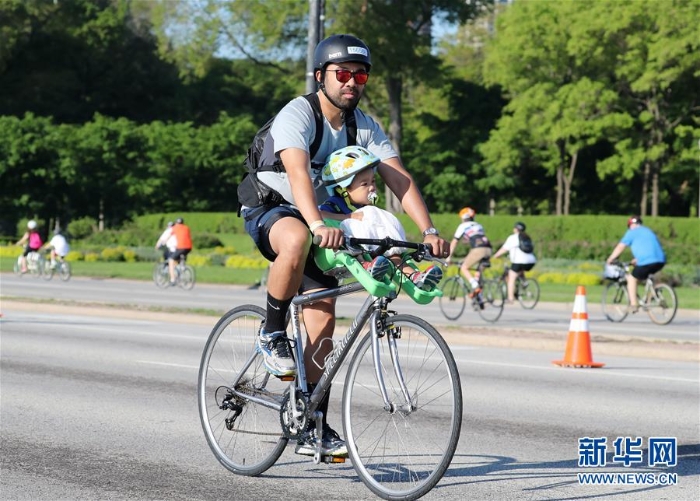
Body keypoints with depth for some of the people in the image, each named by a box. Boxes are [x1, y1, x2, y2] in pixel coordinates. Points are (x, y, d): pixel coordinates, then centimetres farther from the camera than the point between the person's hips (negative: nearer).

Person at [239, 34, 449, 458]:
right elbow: (298, 171, -39)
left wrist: (429, 230, -29)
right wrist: (318, 226, -56)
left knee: (324, 320, -4)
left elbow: (400, 179, -14)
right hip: (269, 209, -6)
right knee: (297, 240, -41)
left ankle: (314, 428, 4)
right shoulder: (297, 115, -22)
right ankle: (272, 335, -20)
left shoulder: (366, 127, -4)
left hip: (320, 220, 6)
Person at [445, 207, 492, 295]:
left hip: (478, 249, -6)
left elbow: (454, 242, 18)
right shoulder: (478, 225, 33)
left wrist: (449, 257, 24)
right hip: (488, 249, 6)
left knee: (464, 268, 4)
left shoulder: (463, 226, 17)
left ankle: (475, 286, -14)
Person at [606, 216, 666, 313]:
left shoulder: (632, 232, 8)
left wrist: (610, 259, 18)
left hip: (647, 262, -7)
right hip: (660, 261, 7)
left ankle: (633, 304, -1)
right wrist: (637, 260, 46)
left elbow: (620, 247, 8)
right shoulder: (648, 231, 30)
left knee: (632, 278, 9)